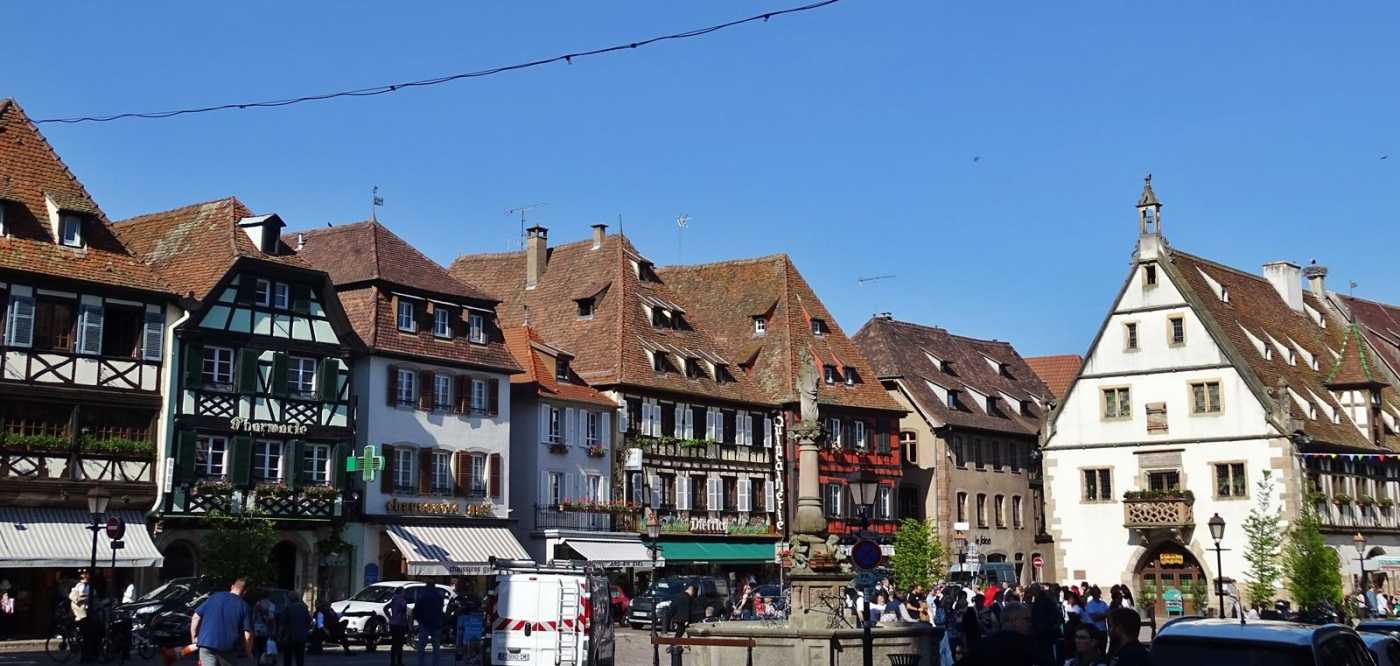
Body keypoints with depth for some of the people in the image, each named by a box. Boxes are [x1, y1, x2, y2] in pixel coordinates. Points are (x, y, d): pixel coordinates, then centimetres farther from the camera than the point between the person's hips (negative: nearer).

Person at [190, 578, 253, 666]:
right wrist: (248, 653, 9)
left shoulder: (214, 597, 10)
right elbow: (248, 635, -5)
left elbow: (196, 617, 8)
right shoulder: (243, 606, 2)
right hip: (227, 648, -1)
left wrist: (194, 638, 15)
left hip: (206, 643, 1)